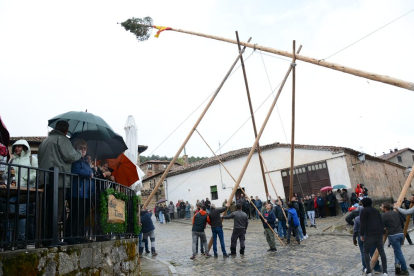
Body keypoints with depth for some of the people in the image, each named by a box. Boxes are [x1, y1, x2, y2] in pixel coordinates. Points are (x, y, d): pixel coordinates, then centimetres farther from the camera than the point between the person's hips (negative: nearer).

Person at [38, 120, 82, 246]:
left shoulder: (45, 140, 23)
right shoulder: (62, 139, -5)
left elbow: (41, 158, 26)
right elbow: (71, 156, -12)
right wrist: (79, 153, 5)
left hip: (46, 179, 9)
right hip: (58, 179, -9)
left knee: (49, 209, 12)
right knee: (56, 210, -5)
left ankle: (46, 238, 16)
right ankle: (51, 239, -5)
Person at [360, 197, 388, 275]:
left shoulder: (364, 211, -4)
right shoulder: (376, 210, 17)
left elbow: (363, 224, -10)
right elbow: (381, 222, 15)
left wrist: (361, 234, -3)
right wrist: (382, 232, 18)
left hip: (370, 235, -6)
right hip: (379, 234, 6)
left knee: (366, 252, 8)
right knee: (382, 252, 12)